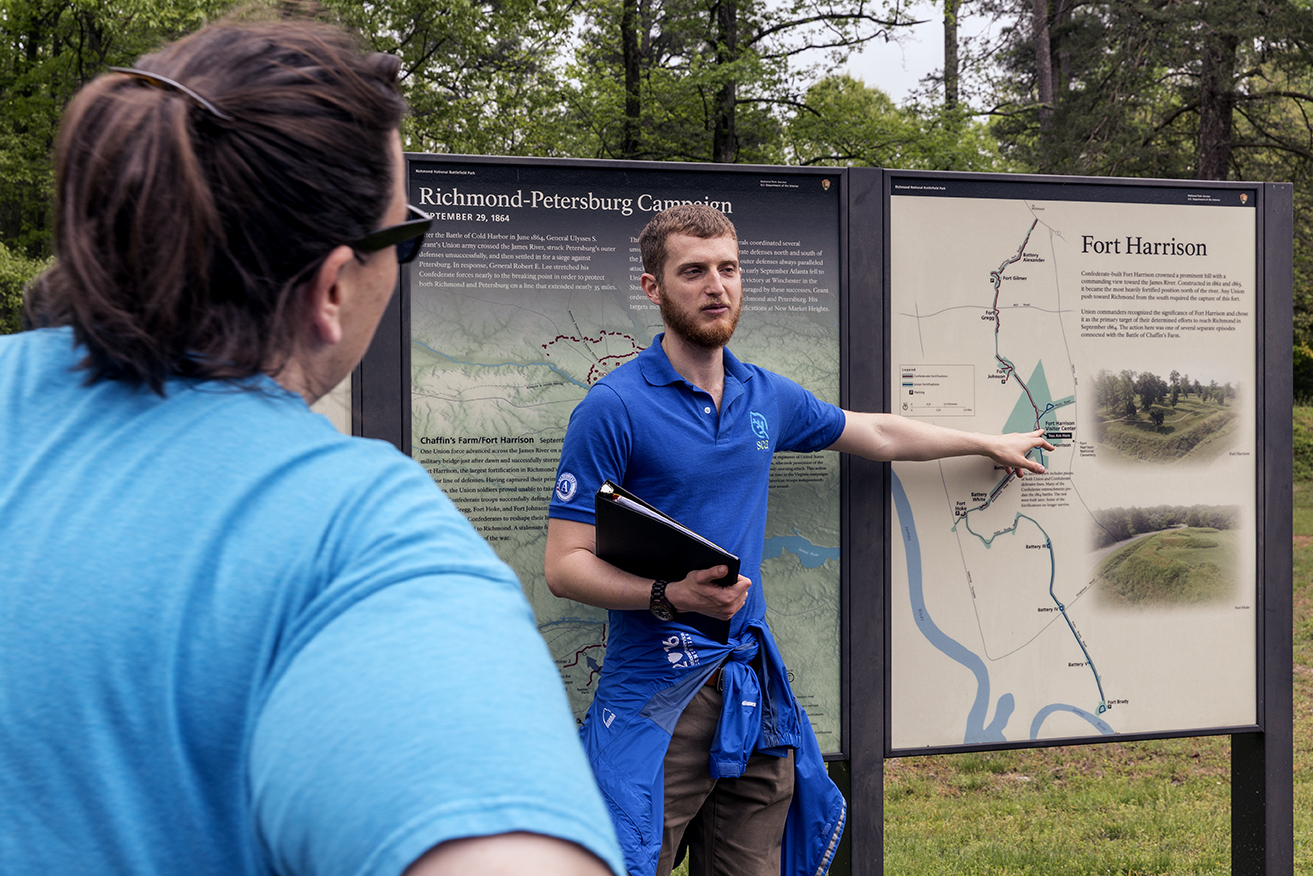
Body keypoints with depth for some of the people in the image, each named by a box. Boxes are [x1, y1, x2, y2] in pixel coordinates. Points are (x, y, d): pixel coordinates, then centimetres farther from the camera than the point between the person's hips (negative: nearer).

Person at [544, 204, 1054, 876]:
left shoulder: (767, 397, 11)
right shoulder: (613, 409, -8)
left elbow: (877, 433, 29)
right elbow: (564, 566, -10)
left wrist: (991, 443, 38)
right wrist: (671, 596, -25)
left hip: (753, 696, 6)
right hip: (656, 699, -5)